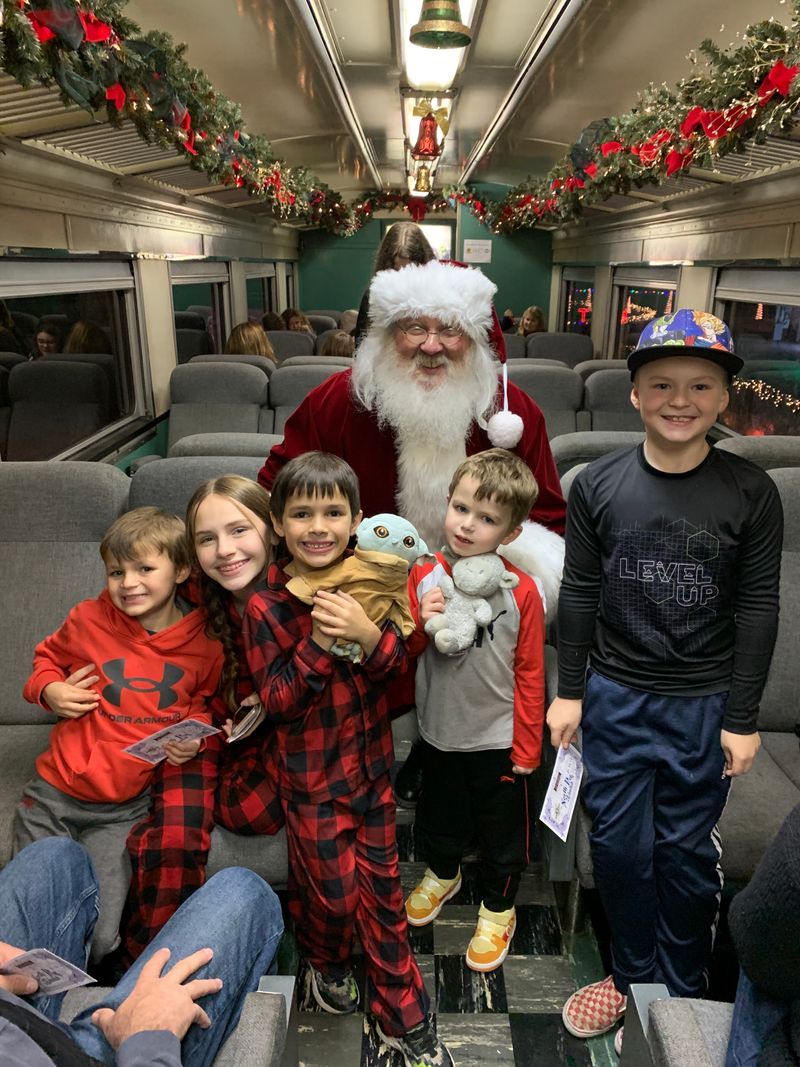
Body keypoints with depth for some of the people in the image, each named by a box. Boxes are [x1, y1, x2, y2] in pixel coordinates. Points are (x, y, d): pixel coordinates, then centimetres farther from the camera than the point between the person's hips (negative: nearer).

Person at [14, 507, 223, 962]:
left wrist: (193, 741, -8)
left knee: (98, 937, -5)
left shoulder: (205, 644, -8)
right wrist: (49, 690, -4)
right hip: (53, 793, 2)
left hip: (125, 809, -1)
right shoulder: (89, 619, -6)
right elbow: (48, 655, 16)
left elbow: (204, 703, 11)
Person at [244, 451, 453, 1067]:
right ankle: (327, 961, 49)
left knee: (382, 887, 16)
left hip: (372, 759, 3)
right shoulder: (265, 605, -17)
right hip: (312, 773, -3)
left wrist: (369, 635, -27)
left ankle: (404, 1018, 36)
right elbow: (276, 703, -16)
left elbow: (400, 665, -6)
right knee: (332, 889, 13)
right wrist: (318, 645, -31)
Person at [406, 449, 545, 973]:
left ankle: (498, 910, 45)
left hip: (499, 738, -2)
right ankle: (443, 874, 57)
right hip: (440, 731, 3)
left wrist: (527, 748, -6)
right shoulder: (424, 576, -11)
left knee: (503, 831, 18)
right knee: (440, 816, 26)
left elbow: (530, 674, -10)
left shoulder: (520, 591, -17)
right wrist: (421, 625, -24)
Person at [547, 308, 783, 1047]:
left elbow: (758, 610, -4)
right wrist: (568, 692, 1)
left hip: (704, 705, -1)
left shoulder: (752, 493, -7)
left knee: (687, 850, 13)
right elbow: (579, 593, 0)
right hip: (614, 697, 1)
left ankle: (681, 987, 37)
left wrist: (742, 718, -3)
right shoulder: (597, 486, -5)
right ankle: (631, 972, 37)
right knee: (618, 844, 12)